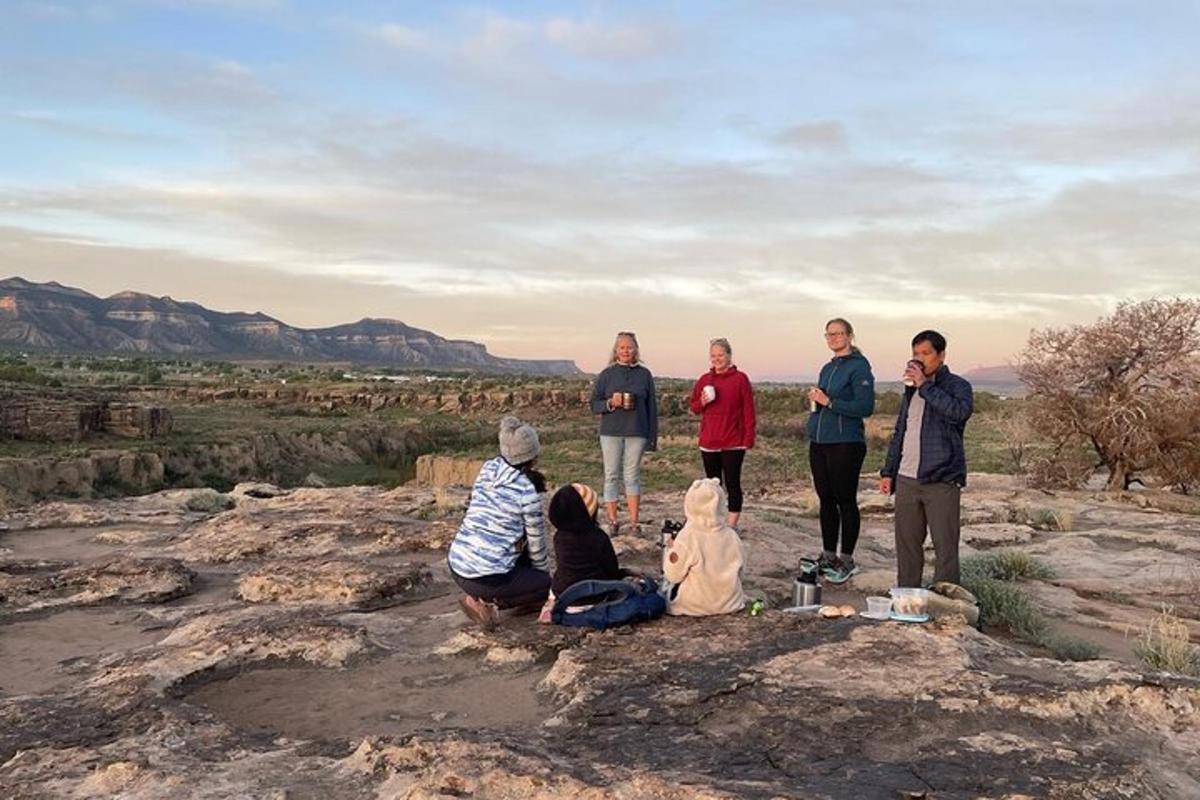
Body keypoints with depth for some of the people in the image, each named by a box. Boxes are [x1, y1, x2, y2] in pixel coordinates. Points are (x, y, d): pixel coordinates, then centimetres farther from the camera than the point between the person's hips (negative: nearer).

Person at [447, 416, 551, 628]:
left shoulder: (488, 468, 4)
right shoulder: (527, 491, -12)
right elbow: (536, 544, 2)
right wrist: (545, 572, 18)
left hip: (456, 564, 7)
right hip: (485, 578, -7)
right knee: (546, 584, 16)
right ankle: (485, 601, 1)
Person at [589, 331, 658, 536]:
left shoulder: (644, 374, 6)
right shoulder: (607, 374, 5)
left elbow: (651, 406, 8)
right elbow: (594, 404, 5)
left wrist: (653, 437, 5)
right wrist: (610, 403, -15)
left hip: (636, 433, 0)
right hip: (611, 433, 0)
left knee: (632, 475, 2)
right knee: (611, 475, 2)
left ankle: (634, 523, 7)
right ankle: (612, 522, 8)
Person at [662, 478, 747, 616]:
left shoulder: (686, 538, -21)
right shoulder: (731, 536, -9)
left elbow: (673, 576, -12)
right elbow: (740, 570, 4)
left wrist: (671, 549, 2)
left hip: (695, 606, -4)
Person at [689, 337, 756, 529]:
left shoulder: (740, 379, -3)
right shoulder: (704, 380, 9)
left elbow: (748, 411, -5)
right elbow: (693, 407, 16)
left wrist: (748, 439, -9)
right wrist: (702, 402, -7)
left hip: (733, 443, -4)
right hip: (708, 442, 4)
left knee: (732, 483, -1)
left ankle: (732, 525, 4)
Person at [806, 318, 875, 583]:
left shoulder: (859, 366, -7)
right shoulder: (827, 368, 16)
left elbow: (865, 407, -16)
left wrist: (829, 402, -17)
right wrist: (815, 399, 4)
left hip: (846, 444, -7)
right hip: (819, 442, 7)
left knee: (845, 501, 0)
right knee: (826, 500, 11)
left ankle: (846, 561, 9)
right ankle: (828, 555, 21)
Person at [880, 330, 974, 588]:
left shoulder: (957, 386, -1)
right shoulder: (911, 390, 17)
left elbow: (960, 411, -24)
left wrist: (926, 386, -20)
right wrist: (888, 471, 17)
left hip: (941, 481, -6)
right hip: (907, 479, 6)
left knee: (945, 547, -5)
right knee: (906, 544, 9)